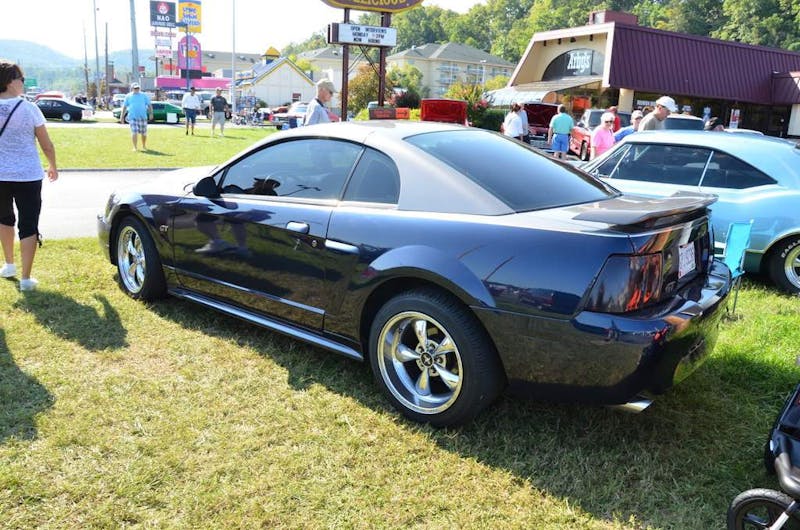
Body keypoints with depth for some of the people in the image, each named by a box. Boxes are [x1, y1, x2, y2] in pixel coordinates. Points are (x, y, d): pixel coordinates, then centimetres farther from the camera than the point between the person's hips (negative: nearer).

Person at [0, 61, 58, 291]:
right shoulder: (29, 108, -10)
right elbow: (46, 145, -4)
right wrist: (53, 166, 13)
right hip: (28, 176, -3)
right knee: (28, 225, 2)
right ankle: (25, 278, -1)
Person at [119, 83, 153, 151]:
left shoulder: (144, 96, 10)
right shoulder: (128, 96, 10)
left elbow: (149, 105, 6)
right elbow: (124, 107, 10)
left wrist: (151, 113, -9)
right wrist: (122, 117, 4)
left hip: (143, 117, 1)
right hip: (132, 117, -1)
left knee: (143, 133, 5)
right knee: (134, 132, -10)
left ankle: (144, 146, 25)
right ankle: (135, 147, -5)